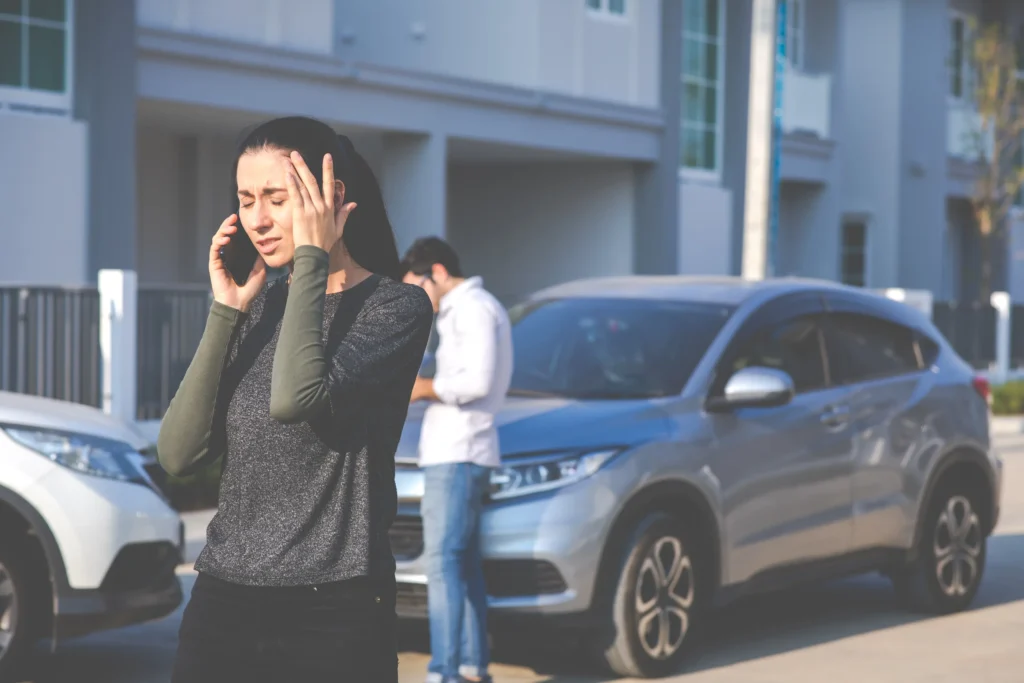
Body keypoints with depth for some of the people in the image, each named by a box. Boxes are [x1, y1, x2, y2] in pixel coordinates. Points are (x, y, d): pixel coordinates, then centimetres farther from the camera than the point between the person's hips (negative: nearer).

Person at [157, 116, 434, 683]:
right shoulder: (256, 309, 9)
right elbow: (179, 456, -1)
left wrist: (311, 257, -14)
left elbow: (295, 399, -24)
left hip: (334, 614, -4)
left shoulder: (397, 306, -5)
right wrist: (225, 312, -4)